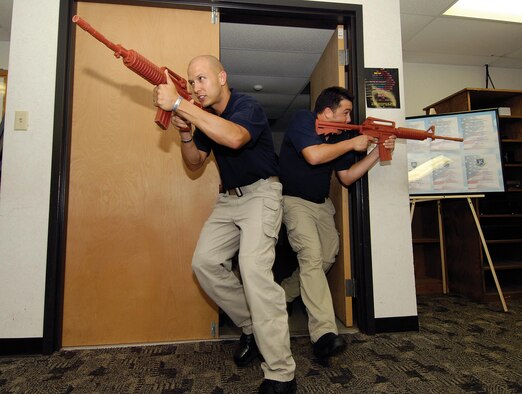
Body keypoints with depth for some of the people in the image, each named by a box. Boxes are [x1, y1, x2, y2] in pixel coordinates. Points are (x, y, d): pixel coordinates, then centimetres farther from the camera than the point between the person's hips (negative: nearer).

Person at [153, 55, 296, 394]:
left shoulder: (248, 107, -14)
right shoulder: (206, 116, 10)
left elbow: (234, 137, -37)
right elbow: (195, 163, 12)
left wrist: (179, 104, -34)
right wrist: (185, 133, -7)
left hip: (261, 192, -8)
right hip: (228, 198, 8)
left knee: (253, 267, -24)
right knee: (205, 261, -4)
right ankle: (251, 327, 13)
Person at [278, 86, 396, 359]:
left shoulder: (339, 137, 6)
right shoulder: (302, 120, -13)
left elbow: (346, 177, 7)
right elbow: (314, 155, -31)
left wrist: (377, 153, -2)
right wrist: (352, 144, -19)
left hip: (321, 203, 8)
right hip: (295, 201, -8)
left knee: (326, 258, 9)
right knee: (311, 257, -23)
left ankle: (281, 298, 29)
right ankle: (324, 333, -26)